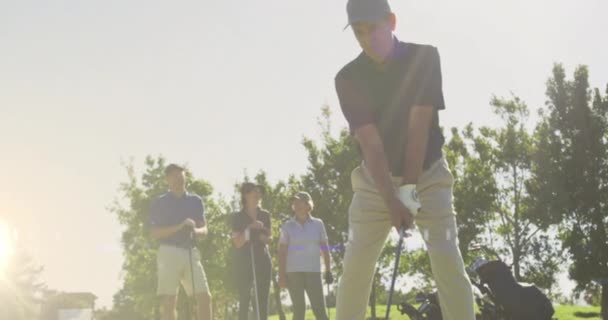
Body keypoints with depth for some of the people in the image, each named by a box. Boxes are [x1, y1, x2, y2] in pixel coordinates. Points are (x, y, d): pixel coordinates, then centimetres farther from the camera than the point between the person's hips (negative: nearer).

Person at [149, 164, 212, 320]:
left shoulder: (196, 201, 15)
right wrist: (179, 227, -16)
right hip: (169, 252, -3)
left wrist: (195, 231, -13)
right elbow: (154, 233, -5)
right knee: (169, 301, -6)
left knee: (205, 297, -5)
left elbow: (204, 229, 11)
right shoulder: (159, 203, 4)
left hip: (191, 252, 4)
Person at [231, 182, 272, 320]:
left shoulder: (265, 215, 10)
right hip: (244, 262, -3)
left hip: (262, 260, 4)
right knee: (244, 301, -5)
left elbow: (270, 237, 15)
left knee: (263, 301, 1)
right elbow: (237, 243, -6)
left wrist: (266, 238, -8)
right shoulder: (238, 217, -1)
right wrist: (249, 228, -19)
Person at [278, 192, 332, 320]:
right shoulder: (287, 226, 4)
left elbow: (324, 247, 9)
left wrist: (328, 270, 3)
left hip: (313, 271, 1)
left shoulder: (318, 224, 7)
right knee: (298, 309, -2)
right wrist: (281, 275, -5)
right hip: (293, 272, -1)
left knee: (319, 308, -8)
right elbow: (282, 251, 1)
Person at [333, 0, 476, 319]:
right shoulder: (348, 78, -12)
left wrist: (409, 188, -23)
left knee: (448, 261, -15)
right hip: (375, 180, 2)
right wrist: (392, 200, -27)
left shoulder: (424, 58, -14)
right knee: (355, 266, -3)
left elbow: (419, 125, -19)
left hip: (427, 174, -2)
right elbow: (369, 142, -18)